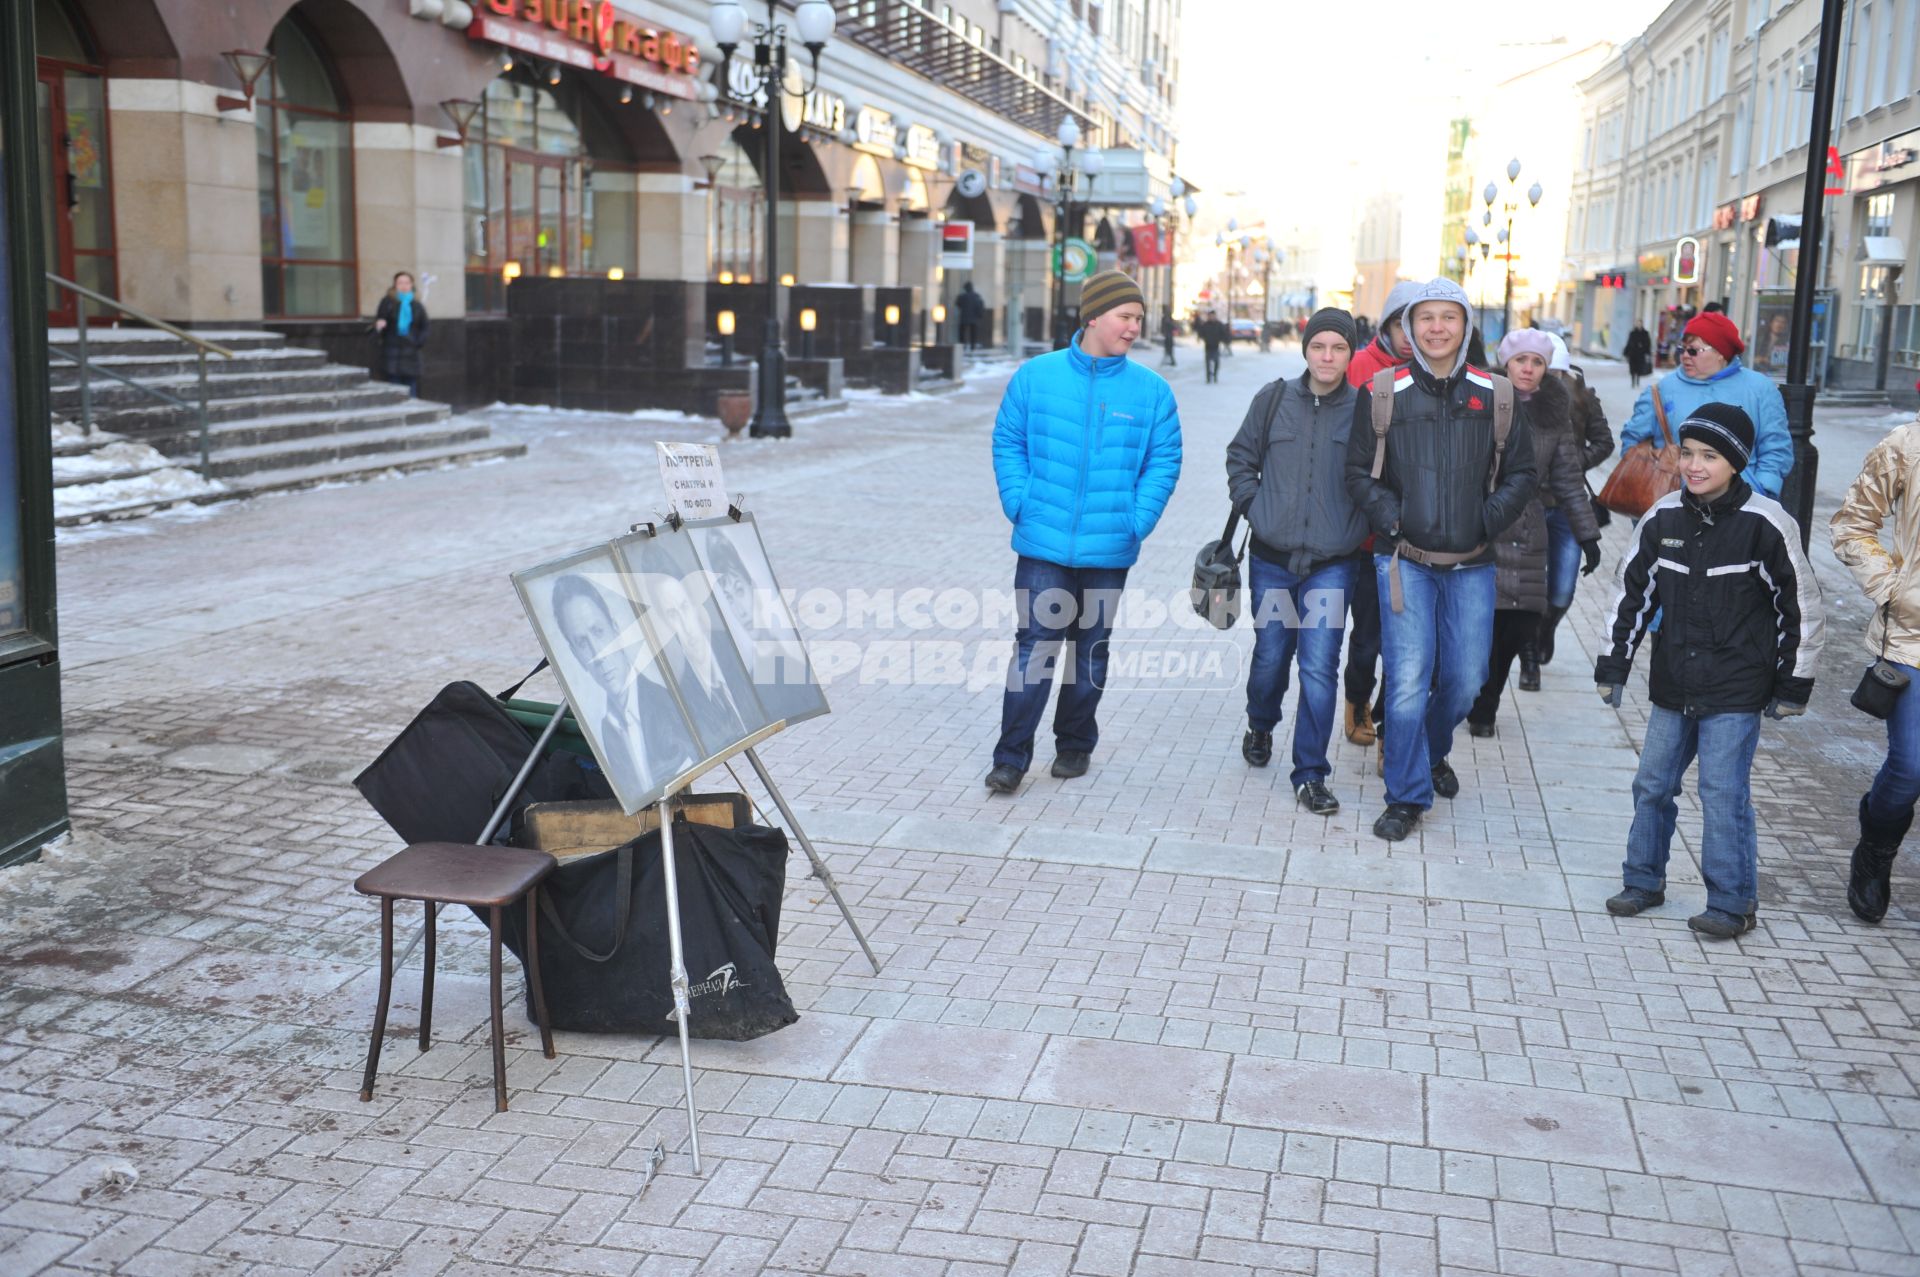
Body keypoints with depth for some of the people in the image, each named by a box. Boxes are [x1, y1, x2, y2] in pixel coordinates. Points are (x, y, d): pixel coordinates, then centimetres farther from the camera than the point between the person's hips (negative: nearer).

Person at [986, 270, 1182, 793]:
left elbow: (1164, 461, 3)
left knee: (1092, 649, 14)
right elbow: (1008, 443, 4)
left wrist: (1138, 520, -7)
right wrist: (1020, 505, -6)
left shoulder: (1151, 390, 0)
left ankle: (1074, 744, 30)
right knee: (1035, 645, -6)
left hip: (1110, 549, 2)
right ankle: (1010, 758, 0)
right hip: (1043, 544, -2)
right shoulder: (1036, 376, -1)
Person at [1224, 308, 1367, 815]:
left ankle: (1310, 775, 4)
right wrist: (1251, 503, 1)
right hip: (1272, 557, 2)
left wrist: (1362, 526, -4)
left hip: (1332, 563, -2)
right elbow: (1241, 456, 12)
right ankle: (1260, 727, 44)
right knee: (1269, 656, 14)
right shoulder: (1275, 400, 1)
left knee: (1319, 668, -6)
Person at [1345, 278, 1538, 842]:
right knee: (1409, 680, -7)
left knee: (1465, 680, 8)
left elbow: (1520, 473, 10)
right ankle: (1408, 794, 8)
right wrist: (1390, 517, -9)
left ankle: (1433, 753, 39)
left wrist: (1488, 520, -4)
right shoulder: (1384, 393, 0)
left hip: (1471, 564, 2)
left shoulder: (1495, 396, 4)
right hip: (1406, 560, -2)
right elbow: (1359, 473, 4)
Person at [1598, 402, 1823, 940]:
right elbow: (1635, 593, 10)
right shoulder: (1664, 517, 0)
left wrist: (1793, 684, -3)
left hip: (1736, 693, -5)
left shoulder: (1765, 524, -13)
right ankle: (1644, 881, 29)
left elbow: (1801, 607, -5)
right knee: (1652, 784, 12)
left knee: (1723, 792, -3)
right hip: (1672, 686, 5)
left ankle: (1733, 902, 11)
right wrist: (1613, 665, 10)